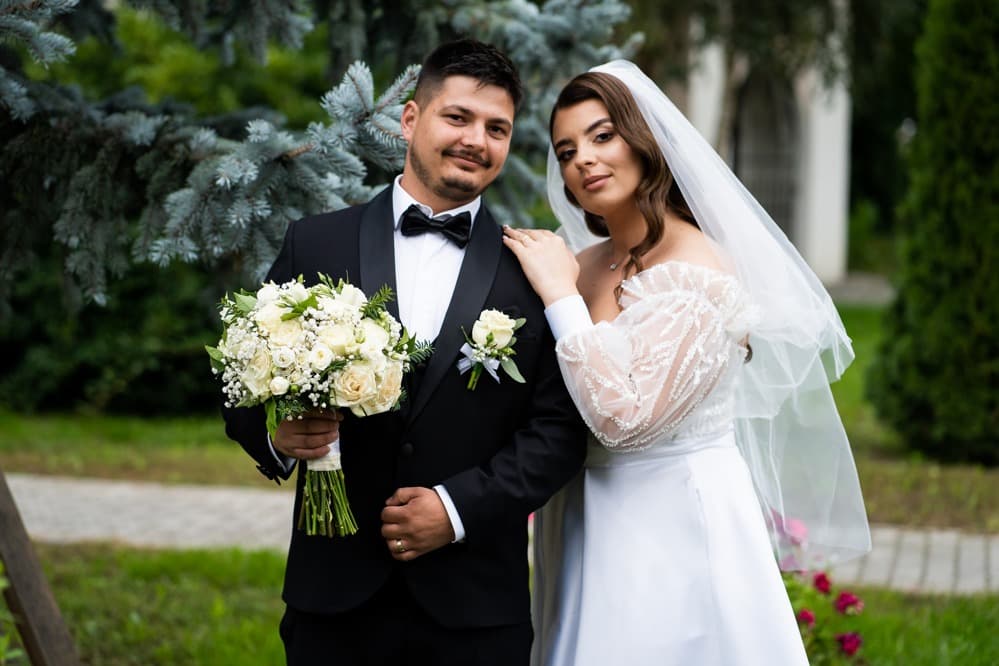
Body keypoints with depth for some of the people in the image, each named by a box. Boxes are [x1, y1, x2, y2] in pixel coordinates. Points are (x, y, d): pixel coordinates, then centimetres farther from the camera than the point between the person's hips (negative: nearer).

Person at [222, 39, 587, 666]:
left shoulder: (533, 271, 2)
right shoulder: (315, 245, 4)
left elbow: (559, 428, -2)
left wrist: (460, 507, -12)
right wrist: (275, 436, -15)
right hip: (334, 591, 1)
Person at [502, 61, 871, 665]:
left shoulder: (699, 272, -17)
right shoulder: (584, 265, 3)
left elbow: (626, 419, -24)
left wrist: (561, 296, -20)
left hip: (677, 521, -6)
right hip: (594, 524, 7)